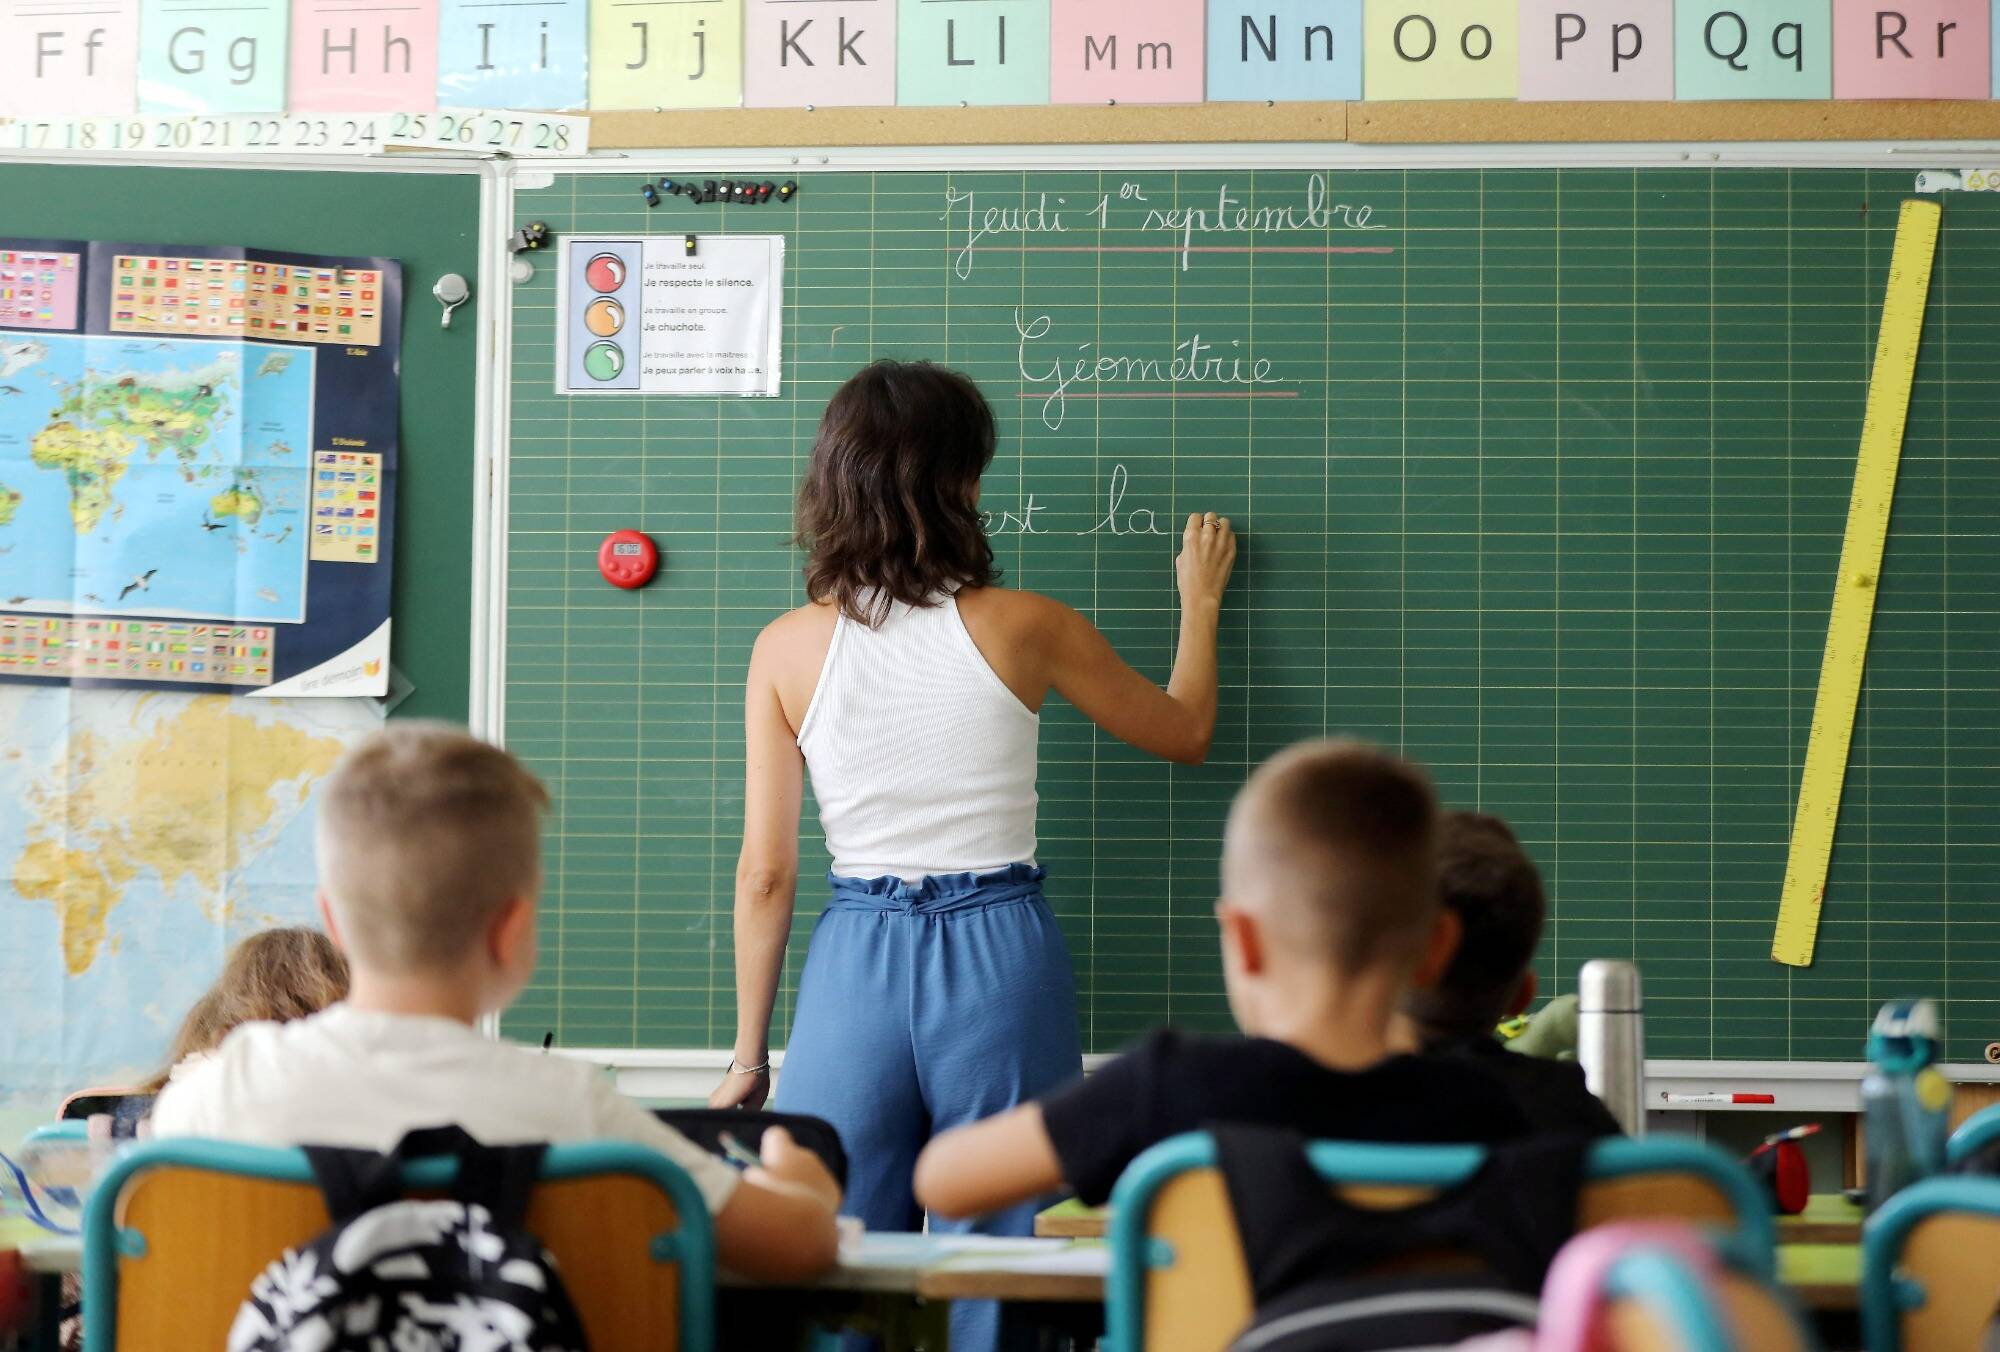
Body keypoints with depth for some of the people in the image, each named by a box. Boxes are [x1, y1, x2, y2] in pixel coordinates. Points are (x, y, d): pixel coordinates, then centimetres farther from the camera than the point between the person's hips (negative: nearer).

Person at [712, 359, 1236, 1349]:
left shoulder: (788, 649, -2)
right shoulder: (1022, 628, -3)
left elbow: (766, 876, 0)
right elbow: (1184, 732, 14)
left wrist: (748, 1057, 9)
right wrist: (1200, 602, 31)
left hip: (856, 960, 1)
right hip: (1001, 955, -1)